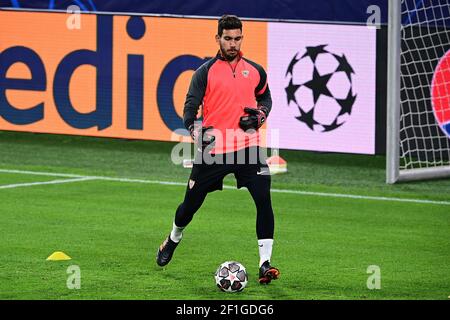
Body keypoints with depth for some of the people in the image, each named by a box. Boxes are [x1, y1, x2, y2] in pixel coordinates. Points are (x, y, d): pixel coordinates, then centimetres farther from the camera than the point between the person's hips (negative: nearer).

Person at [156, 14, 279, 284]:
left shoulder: (255, 71, 9)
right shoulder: (206, 72, 0)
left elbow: (265, 97, 26)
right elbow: (190, 109, -5)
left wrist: (259, 116, 4)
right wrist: (199, 134, -22)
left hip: (247, 145, 1)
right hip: (213, 149, -1)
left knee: (264, 200, -16)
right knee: (191, 203, 9)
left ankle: (265, 264, -13)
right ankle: (174, 239, 42)